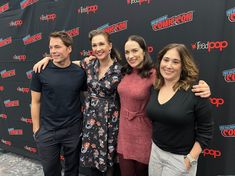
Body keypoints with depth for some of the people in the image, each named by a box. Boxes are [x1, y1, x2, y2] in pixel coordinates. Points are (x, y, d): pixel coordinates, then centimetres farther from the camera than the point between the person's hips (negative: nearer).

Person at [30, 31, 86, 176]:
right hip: (47, 131, 0)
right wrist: (36, 128, 0)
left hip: (74, 130, 1)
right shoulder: (41, 72, -8)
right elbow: (36, 102, -1)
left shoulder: (80, 72, -5)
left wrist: (85, 121, 0)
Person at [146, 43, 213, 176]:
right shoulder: (155, 88, -2)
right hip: (156, 151, 5)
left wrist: (190, 159, -14)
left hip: (180, 157, -5)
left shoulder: (195, 92, -18)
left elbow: (206, 132, -13)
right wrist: (155, 142, 8)